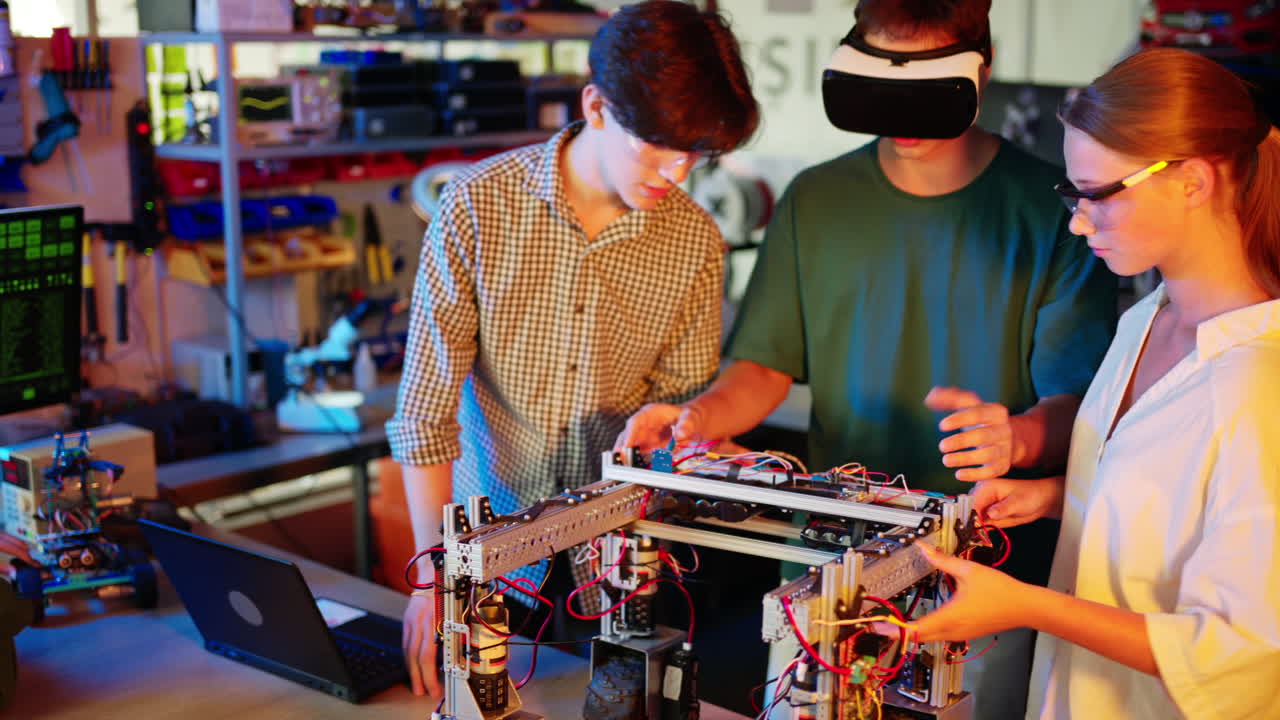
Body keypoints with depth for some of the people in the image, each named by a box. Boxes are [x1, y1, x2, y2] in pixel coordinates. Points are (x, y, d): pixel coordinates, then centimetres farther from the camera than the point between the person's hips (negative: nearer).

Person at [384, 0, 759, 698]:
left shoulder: (695, 242, -10)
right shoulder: (477, 207, -16)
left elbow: (685, 403, -2)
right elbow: (425, 408, -15)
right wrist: (434, 573, -20)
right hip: (491, 520, -1)